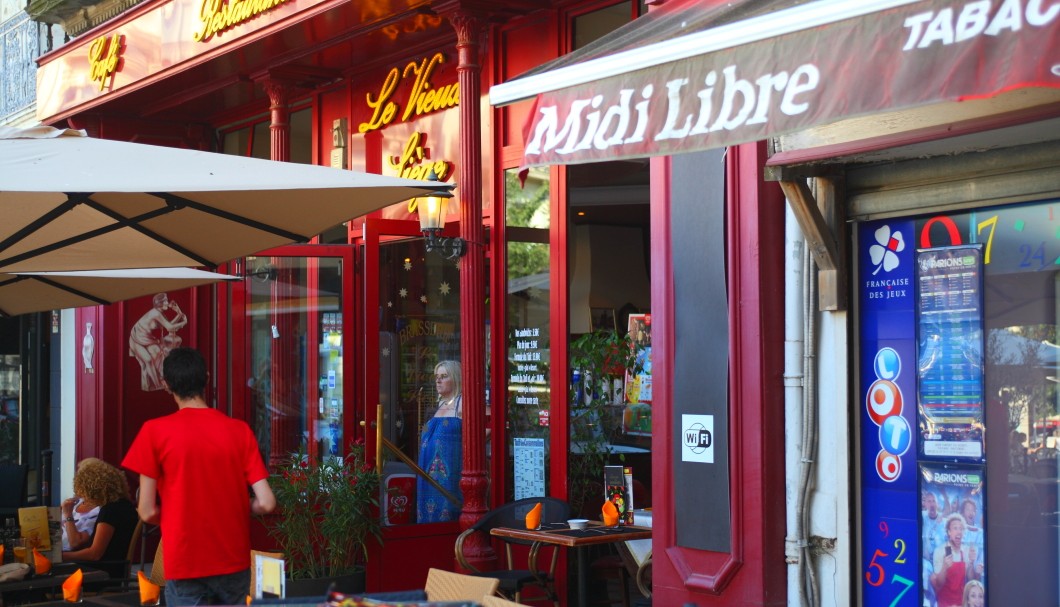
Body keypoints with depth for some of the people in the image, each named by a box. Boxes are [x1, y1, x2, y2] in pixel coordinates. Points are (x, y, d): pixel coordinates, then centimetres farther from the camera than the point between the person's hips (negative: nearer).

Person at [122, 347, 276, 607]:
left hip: (185, 563, -2)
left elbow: (148, 512, -7)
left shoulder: (155, 431, -8)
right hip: (234, 561, 3)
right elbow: (266, 503, -6)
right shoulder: (239, 430, -1)